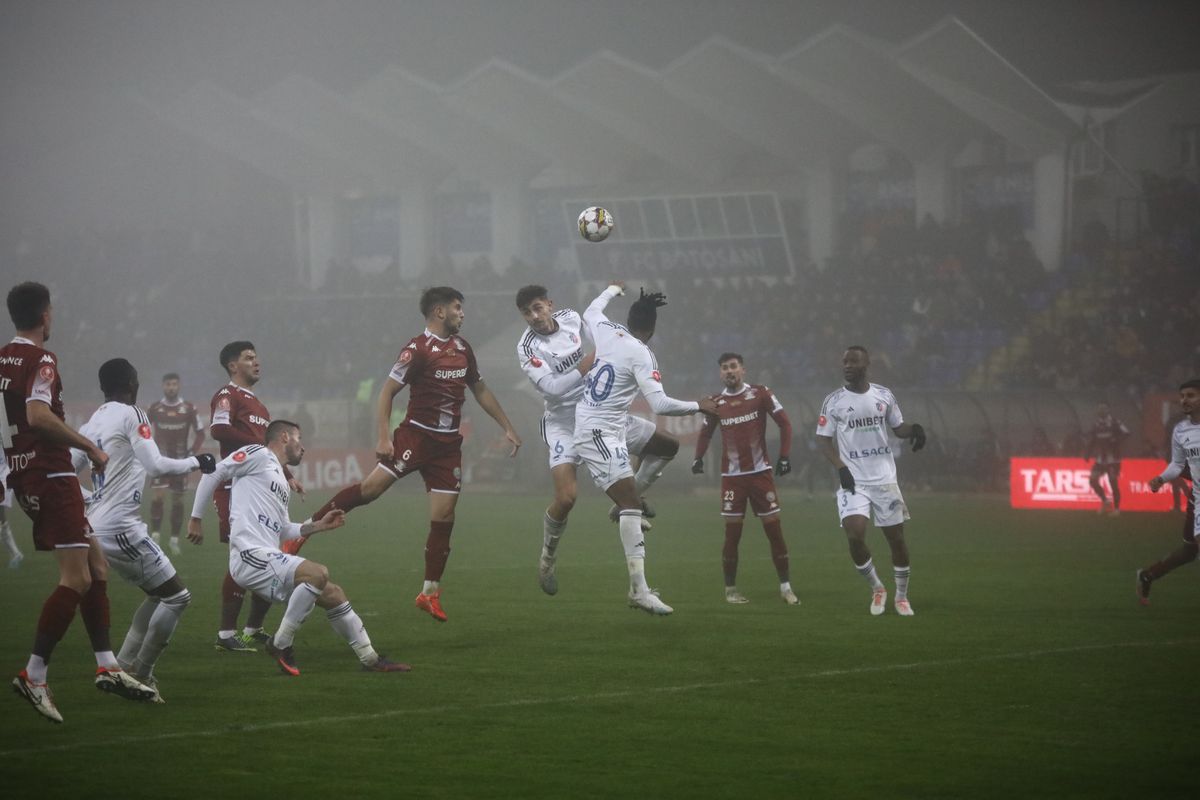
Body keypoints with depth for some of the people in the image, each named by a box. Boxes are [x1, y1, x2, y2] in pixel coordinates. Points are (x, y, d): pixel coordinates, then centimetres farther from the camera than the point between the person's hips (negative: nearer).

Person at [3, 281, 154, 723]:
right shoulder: (41, 360, -13)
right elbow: (37, 415, -27)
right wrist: (89, 446, -19)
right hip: (50, 475, -9)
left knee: (97, 566, 14)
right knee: (77, 579, -10)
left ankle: (107, 666, 13)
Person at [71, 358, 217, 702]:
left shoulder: (93, 422, 13)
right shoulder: (131, 415, -9)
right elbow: (155, 465, -15)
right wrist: (195, 462, -1)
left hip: (95, 527, 9)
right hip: (120, 527, -9)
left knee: (158, 594, 20)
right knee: (177, 596, 0)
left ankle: (123, 667, 14)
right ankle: (140, 674, -1)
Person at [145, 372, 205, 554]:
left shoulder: (189, 409, -3)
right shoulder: (154, 409, -1)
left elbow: (200, 434, 4)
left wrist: (191, 454, -7)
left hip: (180, 461, 0)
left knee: (178, 499, 4)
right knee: (159, 495, -14)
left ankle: (174, 538, 13)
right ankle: (155, 534, -10)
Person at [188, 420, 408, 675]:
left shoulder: (282, 481, 26)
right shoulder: (258, 455, 0)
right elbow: (213, 474, -3)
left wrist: (318, 525, 21)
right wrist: (196, 519, -3)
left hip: (269, 558, 10)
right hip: (251, 556, -10)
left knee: (333, 594, 10)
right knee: (318, 573, -26)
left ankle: (370, 659, 20)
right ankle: (280, 644, -14)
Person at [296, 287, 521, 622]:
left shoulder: (462, 348, 12)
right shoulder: (418, 349, -10)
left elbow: (480, 390, 25)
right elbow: (387, 392, -11)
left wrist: (507, 427, 25)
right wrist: (383, 437, -19)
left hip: (448, 444, 6)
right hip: (416, 435, -6)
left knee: (444, 517, 1)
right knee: (372, 486, -18)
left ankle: (430, 592, 8)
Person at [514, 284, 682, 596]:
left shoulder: (571, 318, -1)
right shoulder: (527, 348, -19)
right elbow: (552, 388, -28)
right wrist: (587, 364, -29)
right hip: (564, 424, -6)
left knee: (667, 446, 9)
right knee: (566, 497, -25)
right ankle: (547, 558, 1)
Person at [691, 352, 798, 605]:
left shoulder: (760, 394, -2)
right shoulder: (717, 403, 5)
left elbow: (784, 423, 1)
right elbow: (705, 432, 19)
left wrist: (784, 456, -7)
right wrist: (698, 458, 2)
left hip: (760, 472, -1)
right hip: (732, 476, 1)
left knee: (774, 528, -1)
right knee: (732, 533, 0)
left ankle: (785, 587, 6)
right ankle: (730, 589, 9)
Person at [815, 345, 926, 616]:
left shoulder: (883, 396, 4)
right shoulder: (833, 402, -1)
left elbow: (898, 427, 13)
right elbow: (823, 438, 2)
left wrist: (914, 429, -11)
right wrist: (841, 467, -12)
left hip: (884, 479, 1)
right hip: (853, 482, -1)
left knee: (896, 538, 4)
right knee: (855, 536, -17)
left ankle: (902, 596, 21)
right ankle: (877, 589, 6)